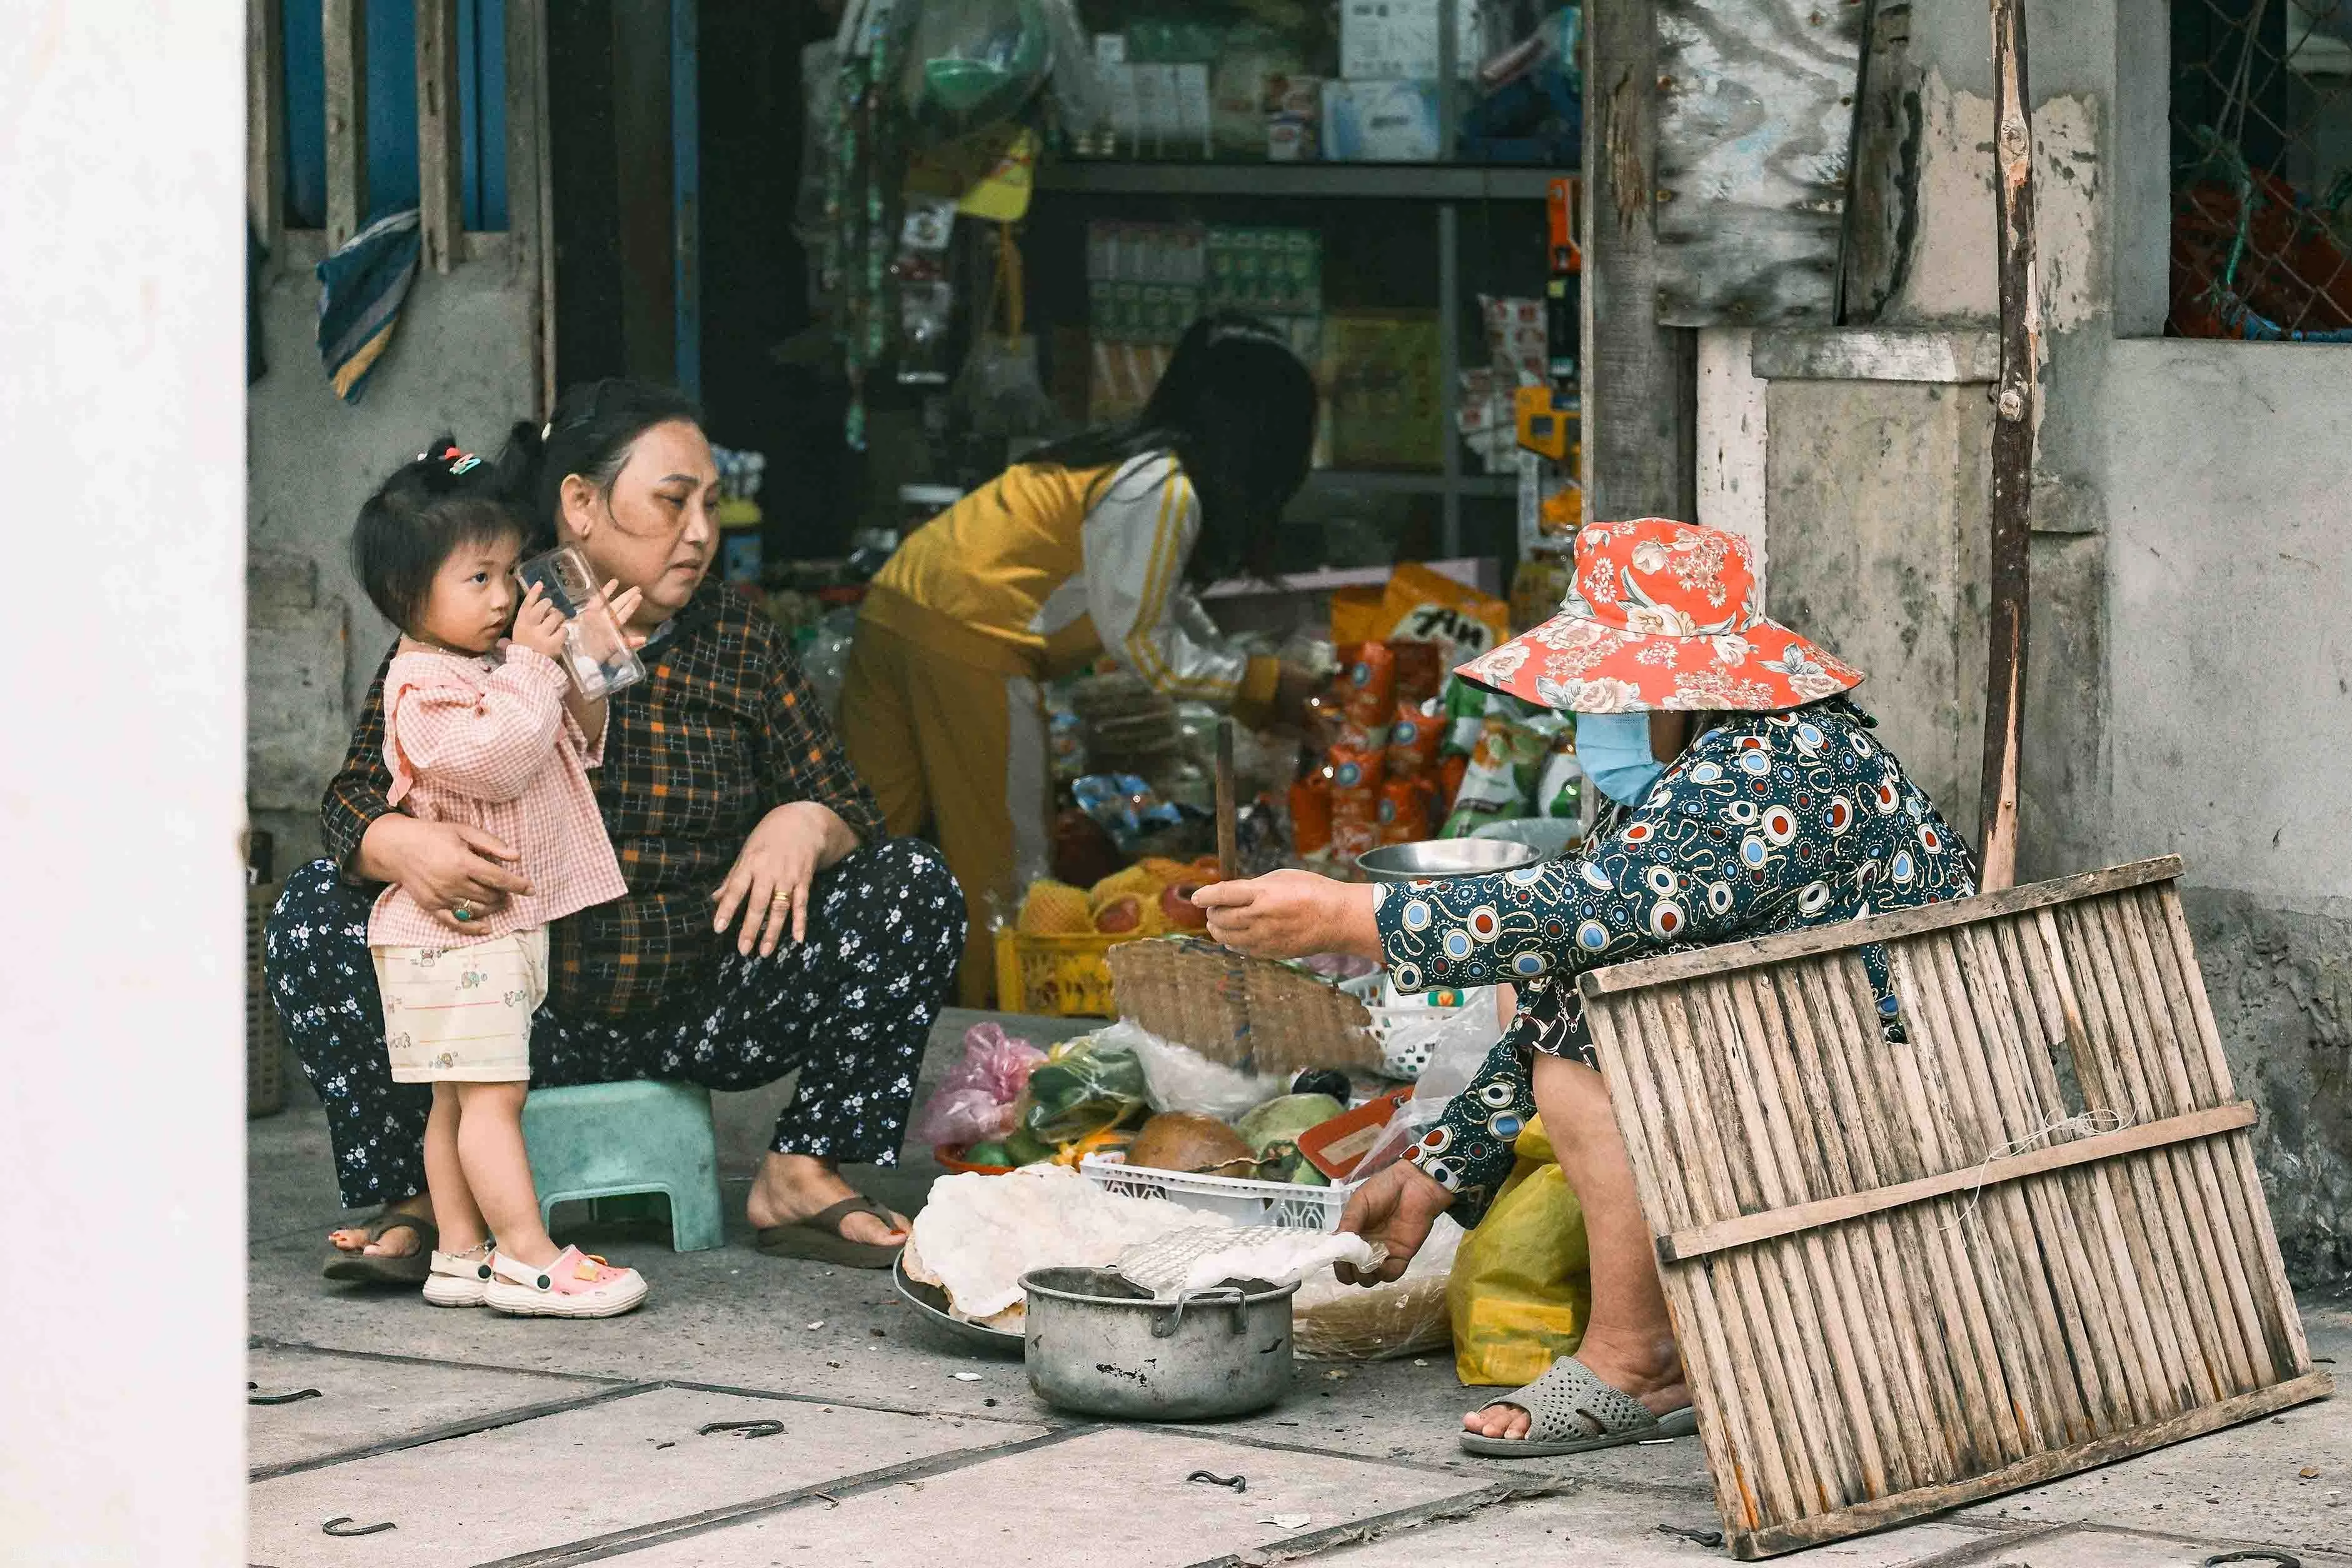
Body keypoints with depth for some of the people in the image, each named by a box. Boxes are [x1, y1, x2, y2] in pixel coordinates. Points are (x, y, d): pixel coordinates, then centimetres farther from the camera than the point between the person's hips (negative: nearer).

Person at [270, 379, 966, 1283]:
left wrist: (804, 827, -20)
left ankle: (803, 1178, -8)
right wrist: (404, 848, -34)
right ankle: (410, 1201, -16)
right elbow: (357, 797, -8)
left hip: (701, 1018, 2)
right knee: (317, 912, -25)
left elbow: (843, 808, 7)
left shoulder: (741, 646, 7)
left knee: (917, 892, -13)